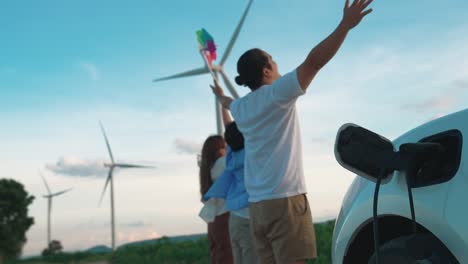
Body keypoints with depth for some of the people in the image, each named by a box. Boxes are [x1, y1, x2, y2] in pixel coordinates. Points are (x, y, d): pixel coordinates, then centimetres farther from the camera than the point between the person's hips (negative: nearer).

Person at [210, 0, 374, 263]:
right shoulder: (277, 94, -5)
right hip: (285, 200, -8)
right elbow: (314, 61, -16)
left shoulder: (242, 107, 16)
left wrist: (221, 95, 64)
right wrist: (345, 25, -14)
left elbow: (229, 103, 41)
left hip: (257, 204, 8)